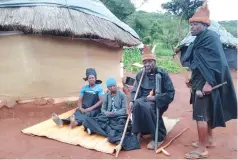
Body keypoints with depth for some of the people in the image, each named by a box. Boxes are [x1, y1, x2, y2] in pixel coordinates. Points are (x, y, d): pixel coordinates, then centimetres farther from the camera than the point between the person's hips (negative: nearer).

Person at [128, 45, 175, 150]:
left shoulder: (162, 74, -9)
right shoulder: (140, 75, 4)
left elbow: (170, 94, -12)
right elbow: (135, 91, 5)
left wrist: (155, 98, -22)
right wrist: (132, 101, -16)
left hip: (158, 101, -4)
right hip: (144, 99, 4)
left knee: (146, 107, -35)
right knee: (136, 104, -30)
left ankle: (159, 136, -17)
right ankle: (138, 132, -14)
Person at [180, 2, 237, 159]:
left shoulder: (210, 37, -14)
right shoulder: (201, 39, 14)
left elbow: (216, 61, -21)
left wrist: (209, 83, -25)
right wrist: (193, 80, 18)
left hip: (206, 83, -10)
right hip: (201, 81, 10)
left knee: (200, 115, -6)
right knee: (206, 113, 18)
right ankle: (209, 139, 32)